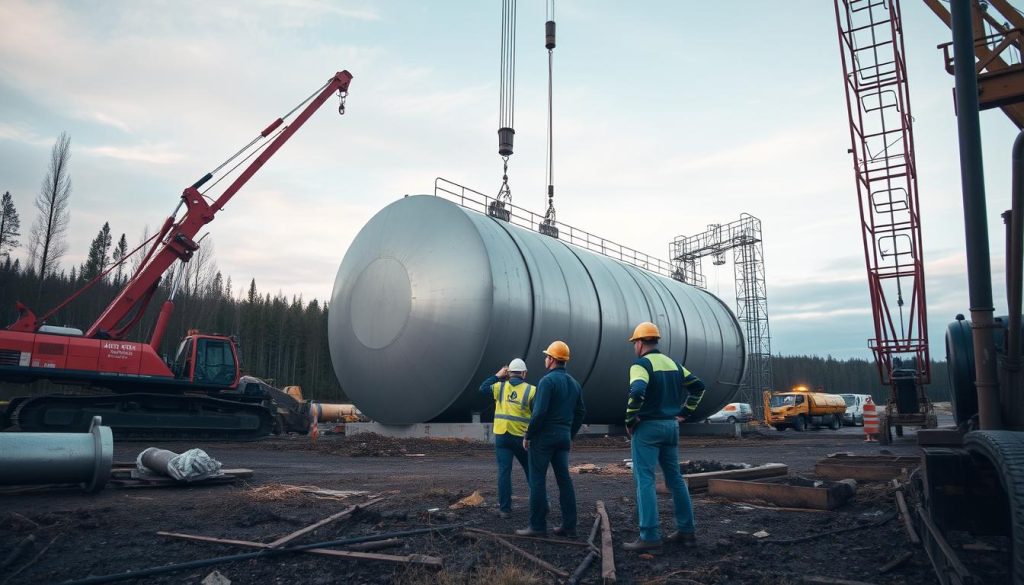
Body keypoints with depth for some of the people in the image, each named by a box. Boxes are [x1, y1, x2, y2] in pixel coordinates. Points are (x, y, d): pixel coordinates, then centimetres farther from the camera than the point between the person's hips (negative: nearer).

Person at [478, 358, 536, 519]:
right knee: (531, 471, 14)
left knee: (504, 472, 2)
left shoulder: (500, 387, 0)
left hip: (502, 436, 1)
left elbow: (482, 388, 15)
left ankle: (505, 509, 1)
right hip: (522, 438, -1)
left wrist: (497, 375, 17)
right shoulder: (531, 390, -5)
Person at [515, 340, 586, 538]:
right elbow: (581, 412, 15)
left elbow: (540, 412, -20)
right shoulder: (574, 383, 12)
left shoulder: (547, 380, -13)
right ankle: (569, 526, 10)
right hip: (563, 437, 7)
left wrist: (528, 436, -11)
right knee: (564, 480, 9)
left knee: (537, 480, -1)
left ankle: (537, 525, 1)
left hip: (544, 436, -7)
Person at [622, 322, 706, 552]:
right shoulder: (672, 363, 12)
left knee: (645, 480, -4)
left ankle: (650, 537, -6)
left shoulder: (641, 364, -11)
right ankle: (686, 531, 22)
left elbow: (637, 392, -28)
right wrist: (684, 413, 15)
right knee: (675, 478, 16)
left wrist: (630, 421, -16)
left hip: (647, 427, -7)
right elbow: (698, 386, 15)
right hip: (671, 426, 7)